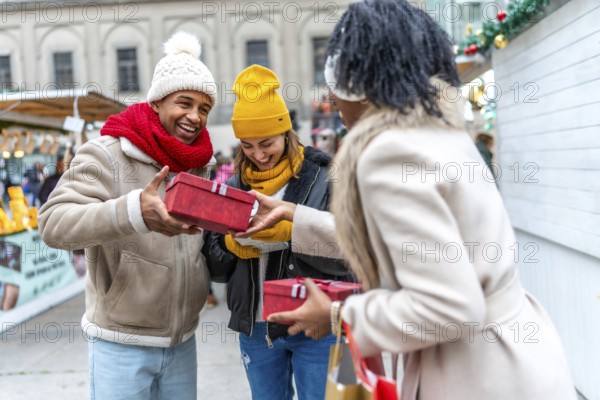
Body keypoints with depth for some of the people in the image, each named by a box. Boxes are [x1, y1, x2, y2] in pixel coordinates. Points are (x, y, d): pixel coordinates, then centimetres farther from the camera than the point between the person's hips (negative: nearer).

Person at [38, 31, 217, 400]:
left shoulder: (199, 166, 7)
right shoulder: (108, 154, -12)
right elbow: (54, 223, -25)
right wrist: (134, 211, -41)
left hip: (183, 340, 6)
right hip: (123, 344, -5)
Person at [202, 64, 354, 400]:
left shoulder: (325, 178, -7)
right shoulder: (234, 187, 6)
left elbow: (344, 254, -15)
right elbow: (216, 269, 6)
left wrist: (288, 230, -24)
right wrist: (232, 244, -14)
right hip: (255, 328, 4)